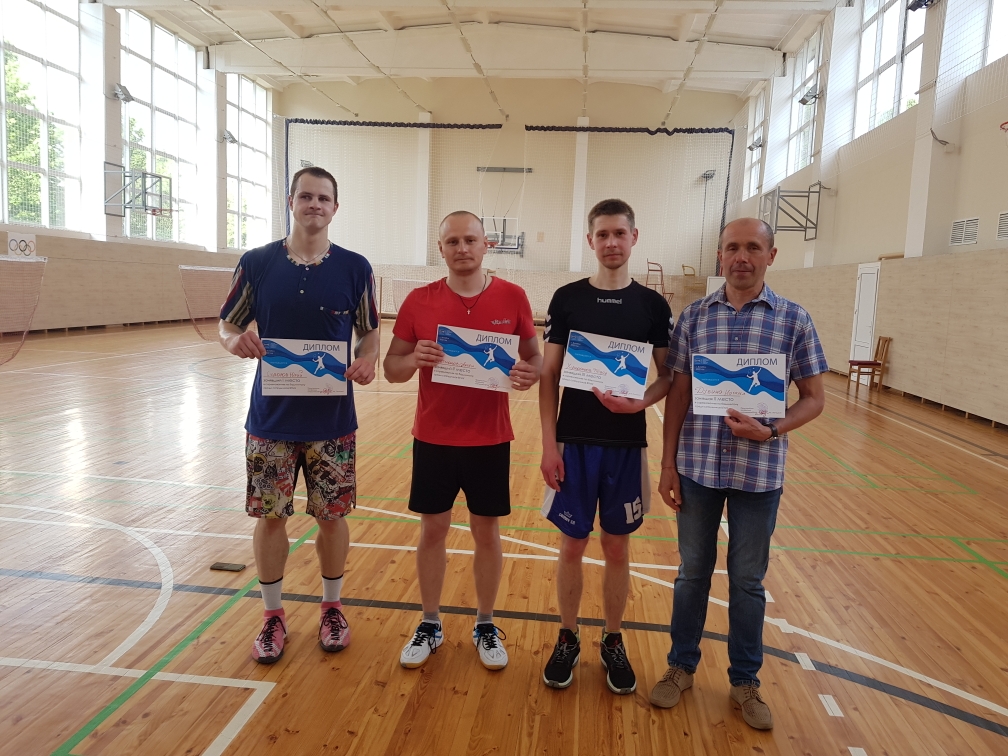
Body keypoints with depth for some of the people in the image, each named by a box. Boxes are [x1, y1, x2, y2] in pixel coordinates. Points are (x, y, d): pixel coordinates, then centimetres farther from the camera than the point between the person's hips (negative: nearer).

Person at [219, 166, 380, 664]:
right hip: (271, 417, 1)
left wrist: (367, 360, -17)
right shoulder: (256, 263, 0)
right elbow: (227, 326, 7)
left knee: (331, 516, 10)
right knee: (270, 516, 8)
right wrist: (235, 340, -17)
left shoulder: (354, 268, -1)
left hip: (332, 419, 0)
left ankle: (332, 608, 32)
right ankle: (273, 616, 29)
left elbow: (370, 334, 5)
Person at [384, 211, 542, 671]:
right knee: (432, 531, 10)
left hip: (490, 440, 0)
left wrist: (529, 375, -21)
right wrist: (413, 359, -22)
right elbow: (391, 369, 0)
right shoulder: (419, 301, -3)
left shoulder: (512, 298, -4)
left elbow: (535, 359, 2)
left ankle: (485, 626, 31)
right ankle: (430, 626, 30)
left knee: (487, 532, 11)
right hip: (433, 439, 1)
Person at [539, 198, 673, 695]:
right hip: (574, 442, 0)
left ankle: (613, 643, 30)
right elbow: (549, 376, 0)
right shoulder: (567, 299, 0)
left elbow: (669, 376, 5)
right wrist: (549, 443, -7)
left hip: (626, 444, 1)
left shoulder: (653, 305, 1)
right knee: (572, 545, 9)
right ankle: (568, 640, 28)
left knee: (617, 547, 11)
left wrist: (640, 402, -16)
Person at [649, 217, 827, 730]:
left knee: (748, 580, 13)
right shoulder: (694, 316, 0)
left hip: (759, 471, -1)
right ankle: (682, 666, 33)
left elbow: (813, 398, 1)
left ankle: (745, 680, 32)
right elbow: (677, 393, 2)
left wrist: (771, 431, -18)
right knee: (693, 571, 15)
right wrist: (667, 464, 0)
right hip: (697, 467, 1)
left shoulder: (794, 319, -3)